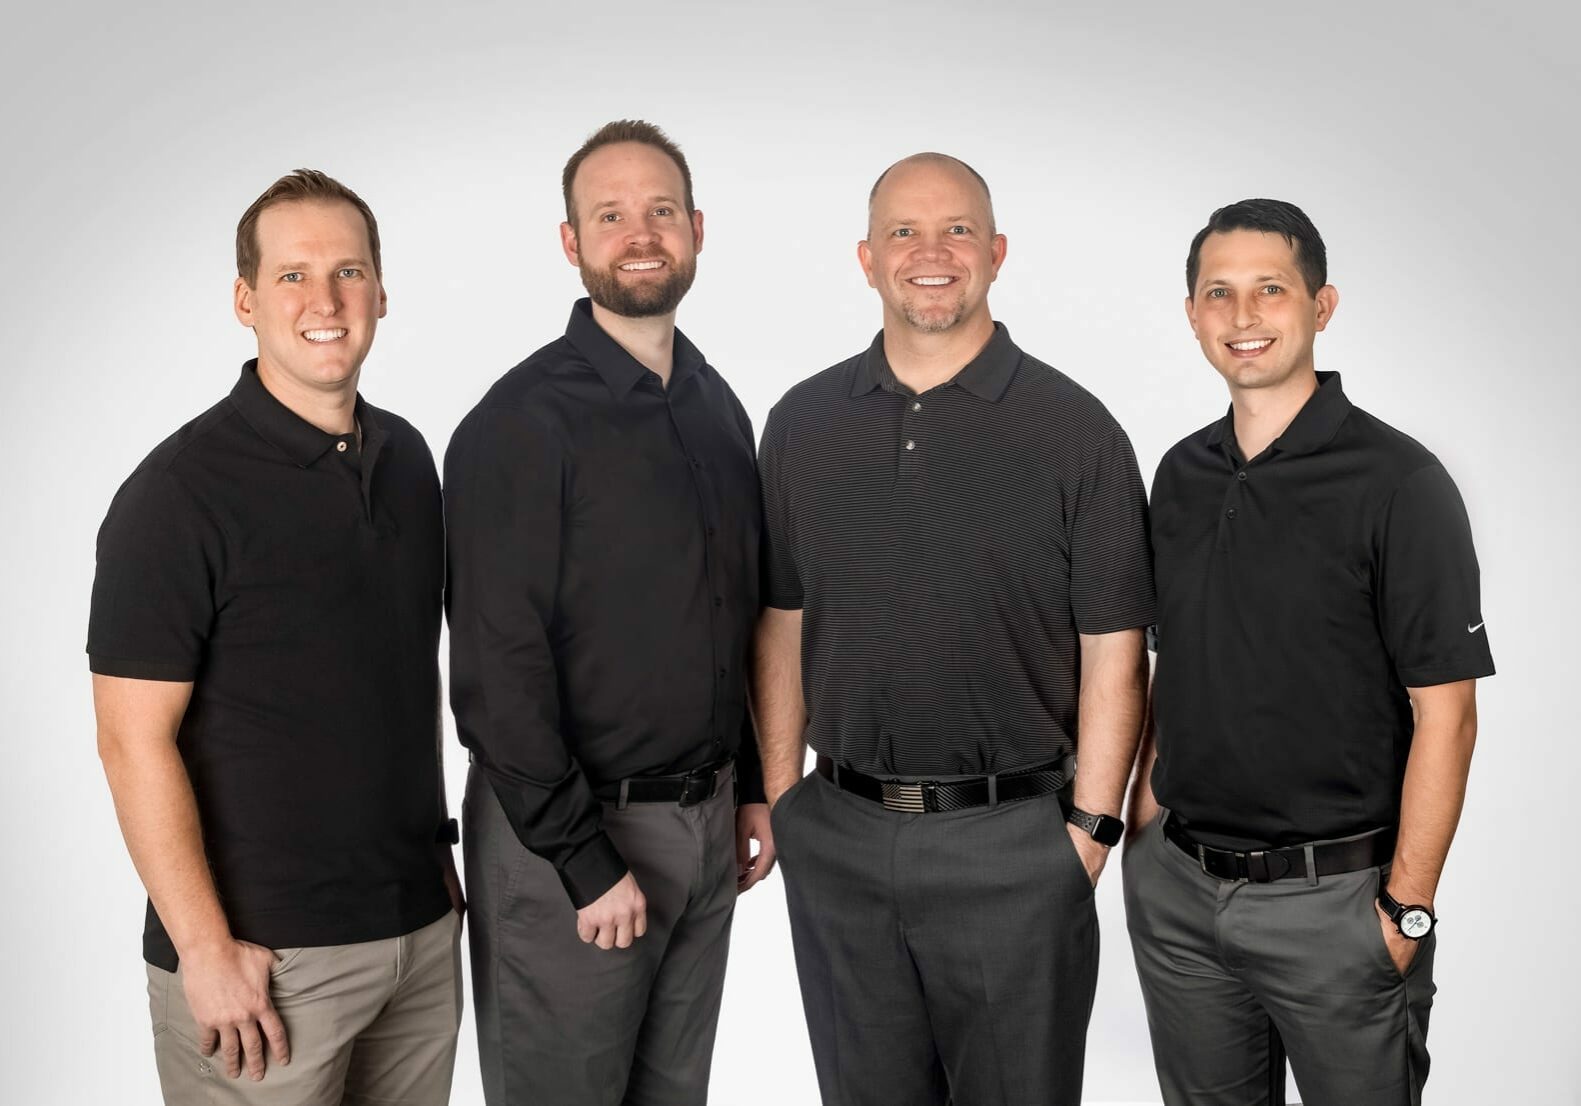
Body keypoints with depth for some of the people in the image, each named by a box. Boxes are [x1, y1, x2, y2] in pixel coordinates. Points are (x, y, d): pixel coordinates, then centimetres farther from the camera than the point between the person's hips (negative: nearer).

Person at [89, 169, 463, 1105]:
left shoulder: (406, 456, 6)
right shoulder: (181, 490, -13)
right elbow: (134, 740, -14)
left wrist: (435, 846, 14)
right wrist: (206, 948, -16)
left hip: (422, 925, 6)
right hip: (266, 955, -6)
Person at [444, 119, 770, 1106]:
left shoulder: (719, 407, 9)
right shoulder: (523, 422, -14)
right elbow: (499, 668, -17)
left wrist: (752, 789, 14)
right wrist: (586, 862, -17)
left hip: (707, 825, 7)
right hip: (569, 836, -6)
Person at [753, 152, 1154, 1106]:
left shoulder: (1075, 430, -5)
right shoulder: (803, 424, 5)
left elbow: (1113, 657, -5)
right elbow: (783, 626, 8)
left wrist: (1090, 830, -9)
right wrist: (780, 797, 5)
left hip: (1012, 846, -3)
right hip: (839, 843, 3)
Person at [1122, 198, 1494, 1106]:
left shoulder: (1397, 481, -12)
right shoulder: (1182, 475, 6)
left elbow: (1445, 715, -13)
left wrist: (1406, 909, -15)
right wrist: (1145, 810, 9)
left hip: (1335, 895, -5)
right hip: (1177, 887, 5)